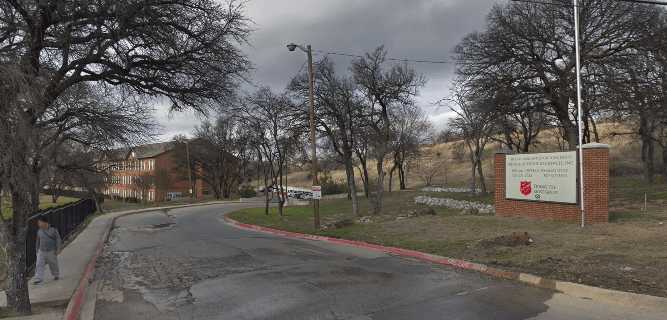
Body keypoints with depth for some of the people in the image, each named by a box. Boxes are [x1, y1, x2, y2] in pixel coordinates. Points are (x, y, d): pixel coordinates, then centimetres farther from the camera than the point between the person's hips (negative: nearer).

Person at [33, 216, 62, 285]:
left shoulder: (53, 230, -12)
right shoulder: (39, 231, 2)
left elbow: (58, 239, -9)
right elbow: (38, 241, 14)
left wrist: (57, 249, -13)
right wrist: (37, 250, 16)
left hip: (51, 251, -3)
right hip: (41, 252, 3)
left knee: (53, 264, 11)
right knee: (39, 265, -7)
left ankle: (56, 275, 31)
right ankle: (38, 279, -7)